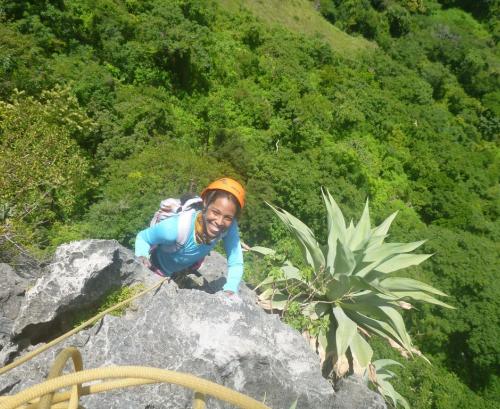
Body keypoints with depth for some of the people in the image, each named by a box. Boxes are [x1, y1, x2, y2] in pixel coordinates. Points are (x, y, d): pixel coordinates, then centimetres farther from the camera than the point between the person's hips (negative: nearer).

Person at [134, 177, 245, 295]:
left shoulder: (230, 227, -36)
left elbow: (236, 263, -28)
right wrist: (142, 257, -48)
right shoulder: (177, 227, -45)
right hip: (158, 268, -3)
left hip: (189, 267, 3)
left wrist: (230, 290, -47)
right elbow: (142, 237, -27)